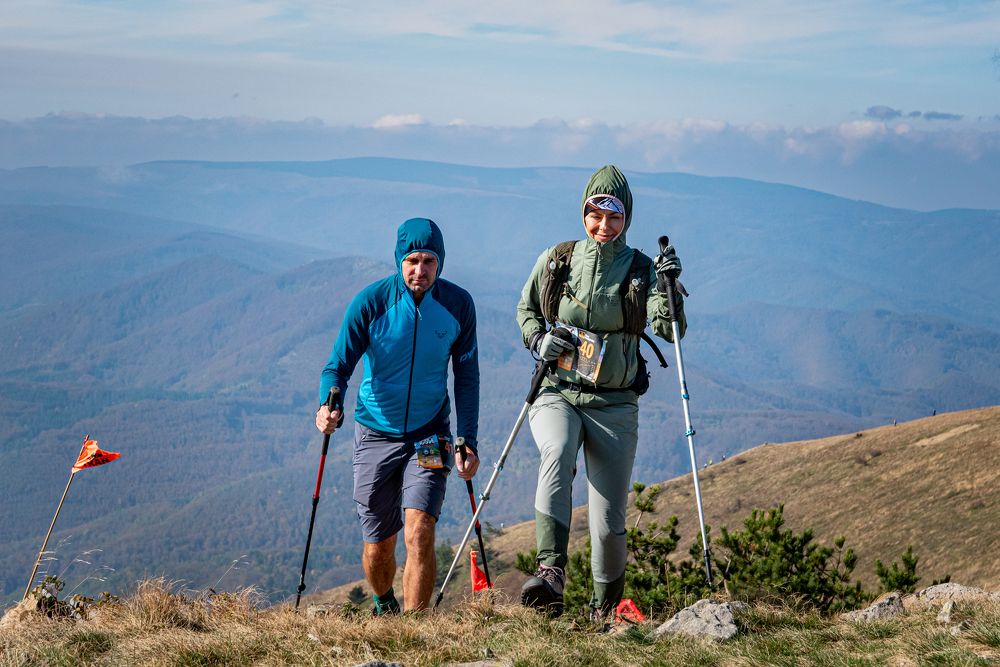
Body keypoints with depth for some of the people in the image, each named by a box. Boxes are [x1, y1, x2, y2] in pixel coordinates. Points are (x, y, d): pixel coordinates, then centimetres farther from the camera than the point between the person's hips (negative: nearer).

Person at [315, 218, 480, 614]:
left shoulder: (458, 304, -6)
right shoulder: (371, 301, -12)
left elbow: (466, 376, 4)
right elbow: (339, 364, -11)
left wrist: (469, 442, -2)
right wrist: (328, 408, -33)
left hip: (430, 437, 0)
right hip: (375, 434, 0)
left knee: (419, 533, -20)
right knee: (378, 548, 9)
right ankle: (384, 608, 40)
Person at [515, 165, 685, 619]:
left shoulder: (640, 270, 2)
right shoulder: (556, 260, 6)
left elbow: (669, 329, -9)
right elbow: (526, 309, 20)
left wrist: (668, 288, -27)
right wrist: (537, 338, 0)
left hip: (614, 406, 0)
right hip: (558, 394, 0)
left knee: (608, 522, 0)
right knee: (557, 453, -35)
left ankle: (606, 606, 24)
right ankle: (551, 571, -44)